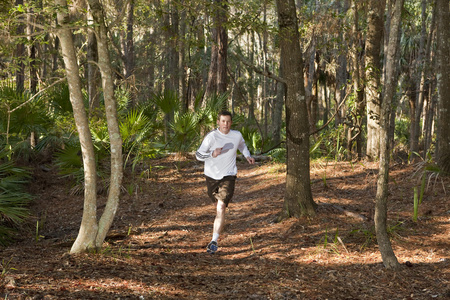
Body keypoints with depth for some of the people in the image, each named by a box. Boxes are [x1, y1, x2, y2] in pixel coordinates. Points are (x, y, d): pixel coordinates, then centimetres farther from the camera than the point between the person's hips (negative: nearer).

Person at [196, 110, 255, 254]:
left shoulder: (237, 135, -2)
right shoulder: (211, 136, -13)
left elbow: (242, 145, 24)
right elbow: (198, 154, -15)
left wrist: (247, 156, 8)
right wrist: (212, 154, -32)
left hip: (228, 176, 0)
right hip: (211, 176, 1)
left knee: (221, 207, -17)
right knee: (218, 205, 17)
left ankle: (214, 241, -19)